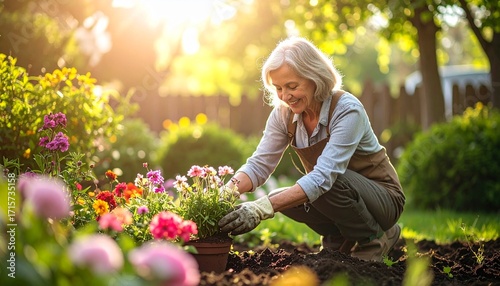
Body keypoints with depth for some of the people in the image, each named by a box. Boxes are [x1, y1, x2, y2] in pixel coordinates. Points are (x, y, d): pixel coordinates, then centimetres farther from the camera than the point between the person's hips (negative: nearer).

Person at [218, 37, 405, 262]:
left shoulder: (347, 110, -28)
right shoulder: (283, 114, -9)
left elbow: (324, 177, -39)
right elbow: (259, 164, -13)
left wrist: (263, 208, -49)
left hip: (383, 199, -6)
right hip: (335, 193, 6)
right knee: (279, 199, -20)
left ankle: (374, 238, -7)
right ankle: (342, 239, 4)